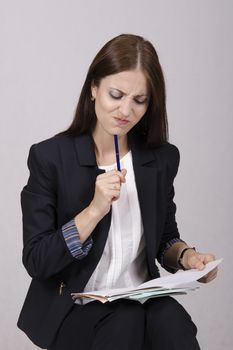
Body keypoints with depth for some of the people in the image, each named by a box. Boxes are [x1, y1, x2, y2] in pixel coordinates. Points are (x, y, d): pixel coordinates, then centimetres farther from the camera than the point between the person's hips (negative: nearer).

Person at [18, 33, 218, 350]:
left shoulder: (163, 158, 2)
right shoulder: (50, 156, -10)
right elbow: (35, 262, -12)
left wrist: (186, 256, -9)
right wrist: (95, 210, -24)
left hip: (142, 300, 3)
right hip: (72, 308, -3)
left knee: (172, 322, -29)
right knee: (127, 323, -33)